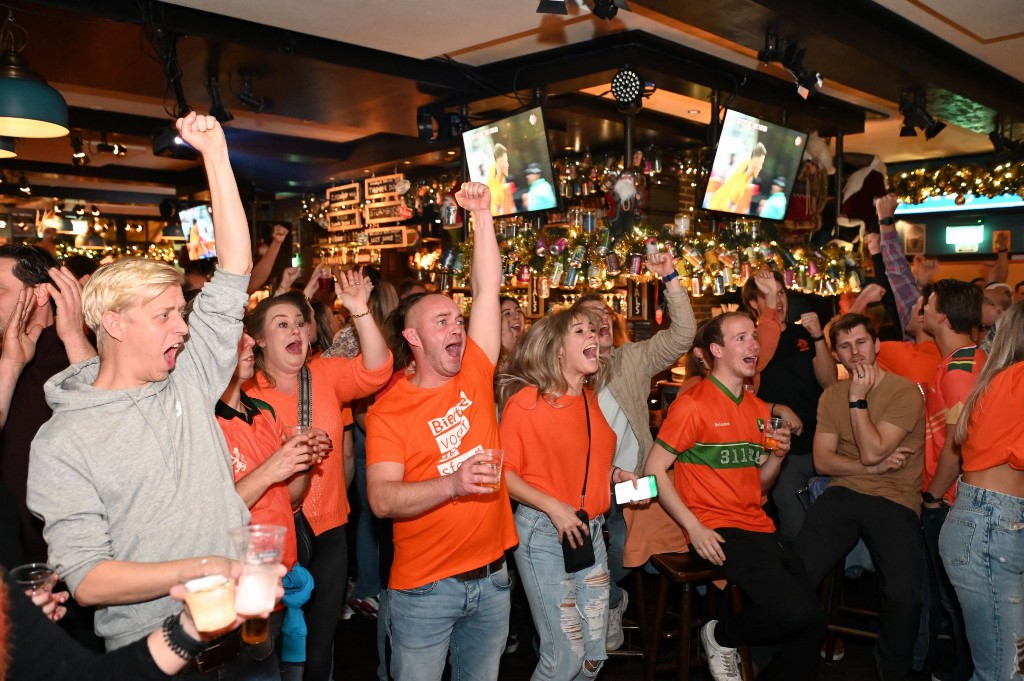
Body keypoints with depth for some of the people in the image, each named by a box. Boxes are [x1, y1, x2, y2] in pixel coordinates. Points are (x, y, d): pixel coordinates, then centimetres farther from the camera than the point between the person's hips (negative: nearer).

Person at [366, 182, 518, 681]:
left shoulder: (474, 376, 1)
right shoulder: (388, 411, -9)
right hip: (425, 587, -4)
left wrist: (482, 215, -5)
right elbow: (381, 499, -18)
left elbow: (487, 289, -2)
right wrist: (453, 483, -31)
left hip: (491, 577, 4)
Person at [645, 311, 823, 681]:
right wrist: (694, 528, -17)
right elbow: (654, 471, -10)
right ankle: (721, 637, 6)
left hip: (761, 527, 8)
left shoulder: (759, 409, 15)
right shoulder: (693, 404, -8)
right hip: (719, 532, -8)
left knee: (814, 623, 1)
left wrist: (777, 455, 0)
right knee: (793, 611, -21)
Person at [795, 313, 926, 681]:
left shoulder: (905, 392, -4)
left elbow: (871, 452, -14)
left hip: (894, 500, -3)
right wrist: (875, 467, -8)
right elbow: (822, 460, 4)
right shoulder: (831, 395, 12)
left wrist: (858, 398, -12)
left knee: (905, 595, -23)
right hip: (842, 495, 3)